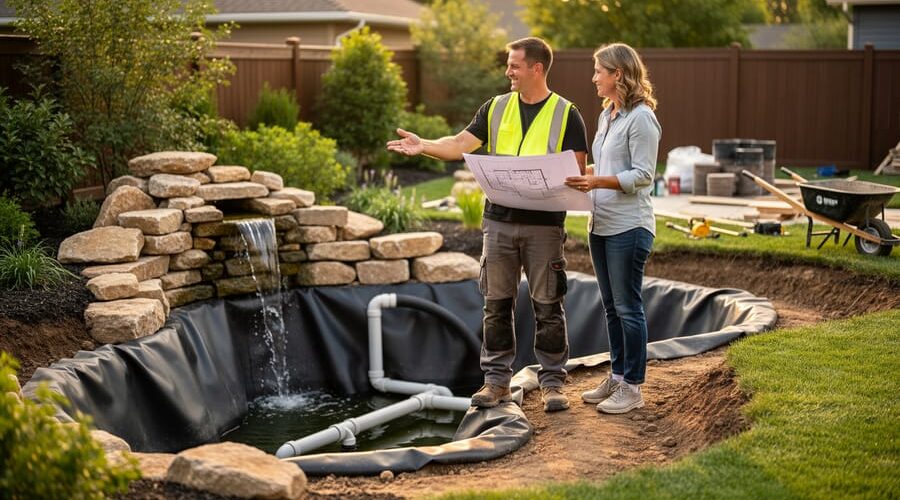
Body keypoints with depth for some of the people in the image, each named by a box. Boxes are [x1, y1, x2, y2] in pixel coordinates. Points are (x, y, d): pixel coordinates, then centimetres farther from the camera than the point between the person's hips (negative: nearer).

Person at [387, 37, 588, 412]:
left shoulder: (566, 114, 0)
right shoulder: (496, 108, 9)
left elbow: (577, 171, -3)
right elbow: (461, 144, 3)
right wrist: (424, 146, -14)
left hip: (544, 225, -3)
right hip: (499, 221, 3)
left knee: (547, 306, 2)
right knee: (497, 304, 7)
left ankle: (552, 382, 13)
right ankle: (497, 379, 17)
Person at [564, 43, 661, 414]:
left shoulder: (640, 117, -13)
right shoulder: (607, 114, 14)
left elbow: (643, 175, -17)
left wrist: (599, 182, -26)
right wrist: (581, 175, 5)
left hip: (628, 226, -9)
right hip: (601, 225, 9)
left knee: (627, 307, -2)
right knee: (611, 307, 15)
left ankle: (632, 387, 8)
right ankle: (617, 377, 26)